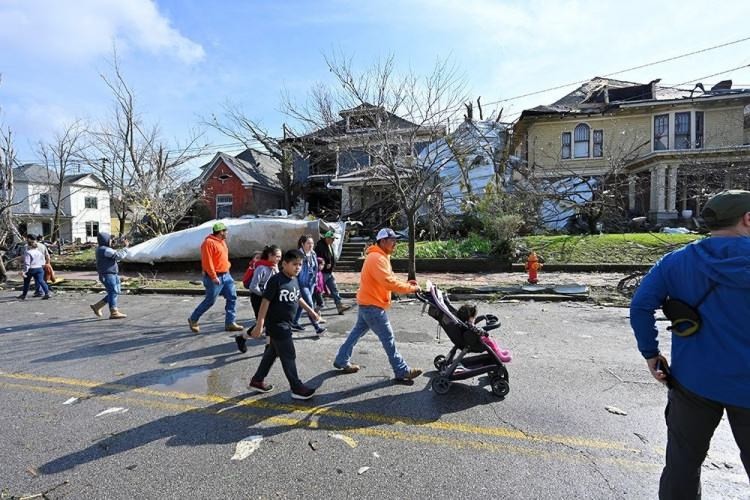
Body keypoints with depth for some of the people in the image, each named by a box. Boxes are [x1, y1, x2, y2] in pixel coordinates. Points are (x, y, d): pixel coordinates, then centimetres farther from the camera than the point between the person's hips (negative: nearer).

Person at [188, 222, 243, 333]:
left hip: (226, 275, 9)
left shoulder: (222, 241, 13)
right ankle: (193, 319, 22)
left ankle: (230, 323, 11)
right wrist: (214, 277, -22)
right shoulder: (209, 242, -16)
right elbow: (207, 261, -21)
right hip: (215, 277, -9)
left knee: (232, 298, 5)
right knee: (210, 301, 2)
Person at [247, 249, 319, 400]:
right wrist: (259, 324, -21)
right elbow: (265, 302, -20)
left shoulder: (295, 280, 4)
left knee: (272, 352, 20)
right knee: (289, 356, 0)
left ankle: (257, 380, 36)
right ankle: (297, 388, 12)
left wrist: (310, 310, 27)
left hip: (285, 324, 9)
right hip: (276, 324, -9)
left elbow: (298, 298, 21)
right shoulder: (276, 280, -21)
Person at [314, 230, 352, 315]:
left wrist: (332, 265, 7)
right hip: (322, 273, -9)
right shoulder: (319, 246, -18)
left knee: (334, 290, 8)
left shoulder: (330, 245, 11)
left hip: (330, 272, 9)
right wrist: (325, 265, -20)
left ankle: (339, 306, 12)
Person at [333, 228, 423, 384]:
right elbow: (388, 283, -30)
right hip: (373, 305, -10)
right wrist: (410, 288, -22)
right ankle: (402, 372, 8)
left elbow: (389, 279, 13)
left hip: (368, 303, 10)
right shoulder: (376, 258, -22)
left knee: (357, 332, 19)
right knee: (388, 338, -2)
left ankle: (342, 360, 31)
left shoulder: (381, 256, 12)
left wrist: (406, 284, 0)